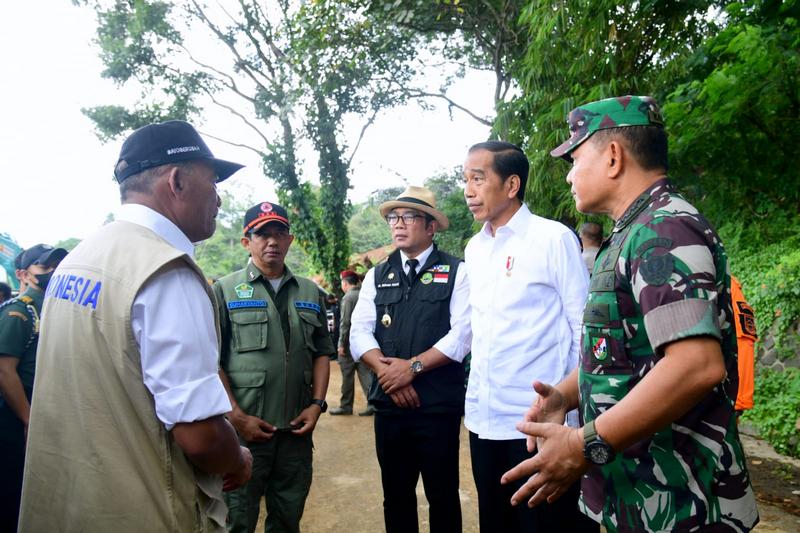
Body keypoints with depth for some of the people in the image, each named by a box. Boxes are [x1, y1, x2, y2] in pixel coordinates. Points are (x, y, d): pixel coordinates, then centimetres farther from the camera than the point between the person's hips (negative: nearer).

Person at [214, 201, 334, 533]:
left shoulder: (311, 293, 12)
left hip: (298, 428, 4)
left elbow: (322, 352, 14)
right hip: (244, 428, -3)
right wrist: (237, 416, -11)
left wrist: (317, 404, 2)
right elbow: (211, 361, -5)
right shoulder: (225, 290, -1)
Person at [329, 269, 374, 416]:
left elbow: (345, 322, -17)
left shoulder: (348, 297, -12)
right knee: (365, 372, 8)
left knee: (347, 375, 4)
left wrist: (342, 343, -12)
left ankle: (345, 406, 14)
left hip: (350, 342, -6)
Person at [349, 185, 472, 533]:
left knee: (442, 495, 9)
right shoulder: (377, 276, 11)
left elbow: (462, 334, -11)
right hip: (389, 404, 4)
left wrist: (412, 366, -15)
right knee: (396, 495, 15)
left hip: (439, 406, -3)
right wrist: (387, 371, -13)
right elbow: (360, 333, 2)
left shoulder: (456, 272, -2)